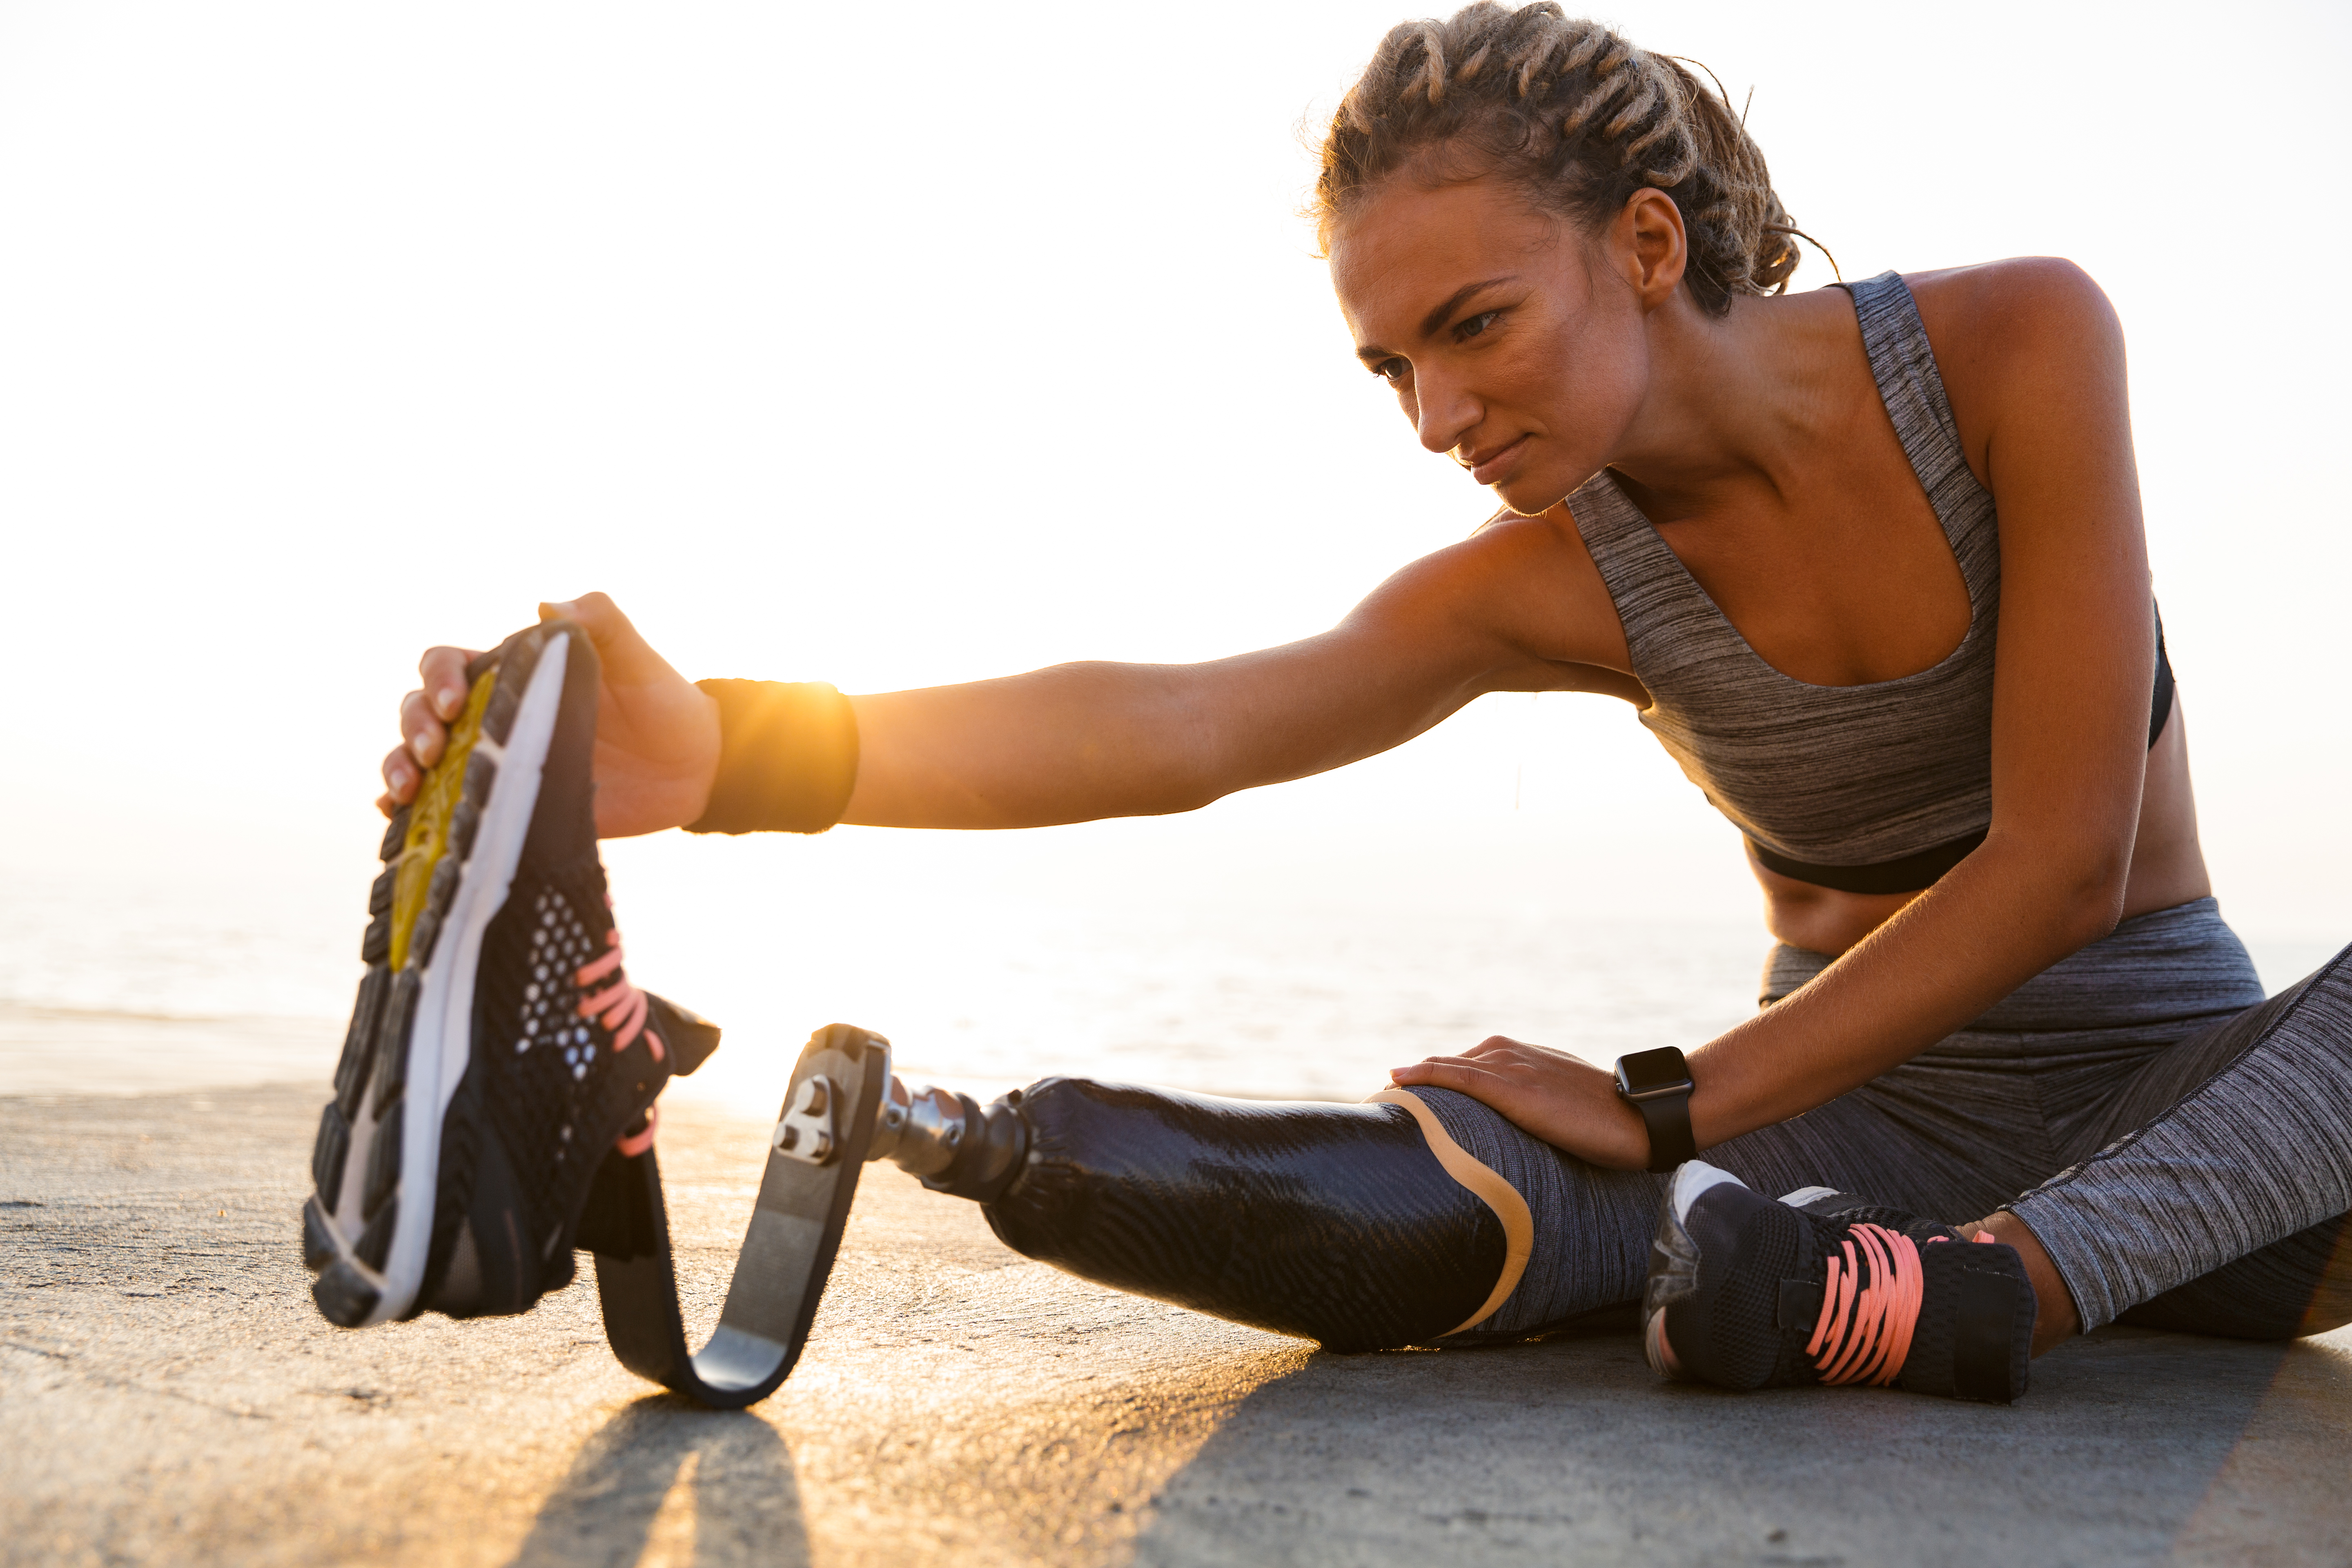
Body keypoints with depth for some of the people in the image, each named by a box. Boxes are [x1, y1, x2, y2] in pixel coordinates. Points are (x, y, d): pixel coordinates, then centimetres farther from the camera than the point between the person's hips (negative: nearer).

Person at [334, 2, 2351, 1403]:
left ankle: (1979, 1290, -44)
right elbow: (1173, 726, -29)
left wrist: (1671, 1108, -20)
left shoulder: (2018, 344, -16)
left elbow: (2060, 863, -19)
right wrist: (722, 750, -45)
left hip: (2181, 1088, 2)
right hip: (1859, 1112, -1)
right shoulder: (1539, 582, -11)